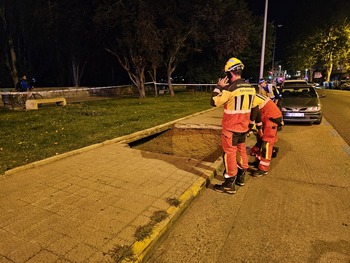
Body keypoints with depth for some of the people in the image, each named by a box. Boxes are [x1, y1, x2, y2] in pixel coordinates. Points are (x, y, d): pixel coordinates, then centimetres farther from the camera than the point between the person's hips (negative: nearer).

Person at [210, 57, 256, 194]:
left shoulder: (230, 88, -21)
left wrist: (219, 87, -5)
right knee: (241, 150, 20)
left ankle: (229, 184, 9)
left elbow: (214, 102, -15)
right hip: (243, 126, 8)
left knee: (230, 154, 0)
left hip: (231, 128, -7)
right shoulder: (250, 87, 2)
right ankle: (241, 177, 35)